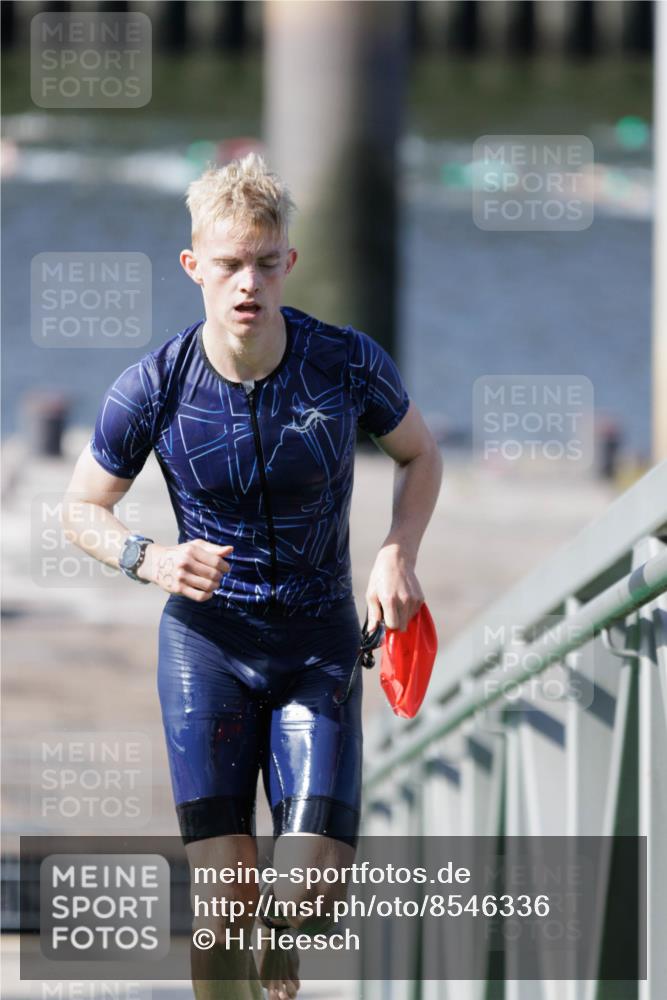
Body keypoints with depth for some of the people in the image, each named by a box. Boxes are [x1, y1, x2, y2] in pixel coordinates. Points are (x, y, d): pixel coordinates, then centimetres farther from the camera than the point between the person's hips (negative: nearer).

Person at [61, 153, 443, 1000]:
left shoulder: (348, 364, -11)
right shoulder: (152, 389, -13)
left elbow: (419, 455, 9)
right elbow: (80, 509, 2)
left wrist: (399, 555, -9)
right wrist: (146, 559, -20)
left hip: (320, 642, 1)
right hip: (206, 640, 0)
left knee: (312, 888, -10)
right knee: (223, 895, -9)